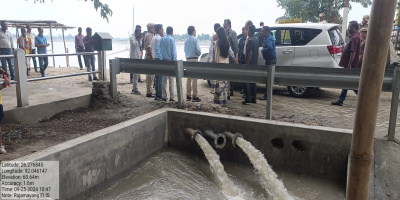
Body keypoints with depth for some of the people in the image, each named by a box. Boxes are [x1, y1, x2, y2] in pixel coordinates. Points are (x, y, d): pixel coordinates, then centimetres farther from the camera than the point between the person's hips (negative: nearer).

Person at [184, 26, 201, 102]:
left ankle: (188, 95, 14)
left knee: (189, 78, 11)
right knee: (194, 78, -6)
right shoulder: (195, 39, -8)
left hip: (188, 59, 7)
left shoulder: (186, 41, 13)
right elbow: (198, 50, -15)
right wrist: (199, 54, 3)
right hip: (194, 59, -7)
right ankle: (194, 96, -7)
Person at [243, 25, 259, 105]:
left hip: (250, 63, -9)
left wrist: (247, 64, -17)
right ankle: (253, 98, 17)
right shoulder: (256, 39, 12)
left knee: (248, 82, -6)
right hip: (255, 64, 9)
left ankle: (248, 99, -6)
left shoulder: (250, 40, -16)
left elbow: (250, 53, -20)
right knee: (253, 82, 12)